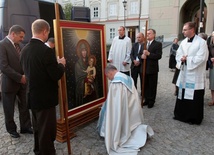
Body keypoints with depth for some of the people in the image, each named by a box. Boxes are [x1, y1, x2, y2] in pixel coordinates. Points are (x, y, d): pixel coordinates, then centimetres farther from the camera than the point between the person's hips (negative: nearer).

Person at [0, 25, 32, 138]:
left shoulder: (17, 45, 8)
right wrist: (19, 77, -20)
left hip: (21, 82, 7)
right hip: (10, 83, -6)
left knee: (24, 106, 13)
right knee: (9, 109, 12)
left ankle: (25, 127, 28)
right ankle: (11, 129, 30)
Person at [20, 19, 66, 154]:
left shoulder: (25, 49, 3)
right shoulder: (46, 50, -22)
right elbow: (57, 75, -21)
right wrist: (61, 64, -1)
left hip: (33, 96, 9)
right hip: (45, 97, -9)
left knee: (38, 129, 25)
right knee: (47, 131, 7)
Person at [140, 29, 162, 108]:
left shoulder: (158, 44, -3)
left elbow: (159, 56, -14)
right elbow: (140, 54, 12)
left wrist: (149, 54, -22)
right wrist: (141, 56, -11)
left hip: (152, 68, -5)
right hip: (144, 68, 5)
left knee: (152, 86, 5)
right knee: (145, 85, 11)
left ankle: (151, 101, 18)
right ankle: (146, 99, 24)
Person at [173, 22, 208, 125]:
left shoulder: (201, 42, -11)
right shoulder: (183, 42, 9)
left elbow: (200, 58, -18)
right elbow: (178, 56, 9)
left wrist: (187, 59, -11)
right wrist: (182, 59, -13)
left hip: (195, 75, -6)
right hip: (184, 74, 6)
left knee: (194, 98, 3)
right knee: (182, 96, 13)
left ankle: (194, 118, 19)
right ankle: (181, 115, 28)